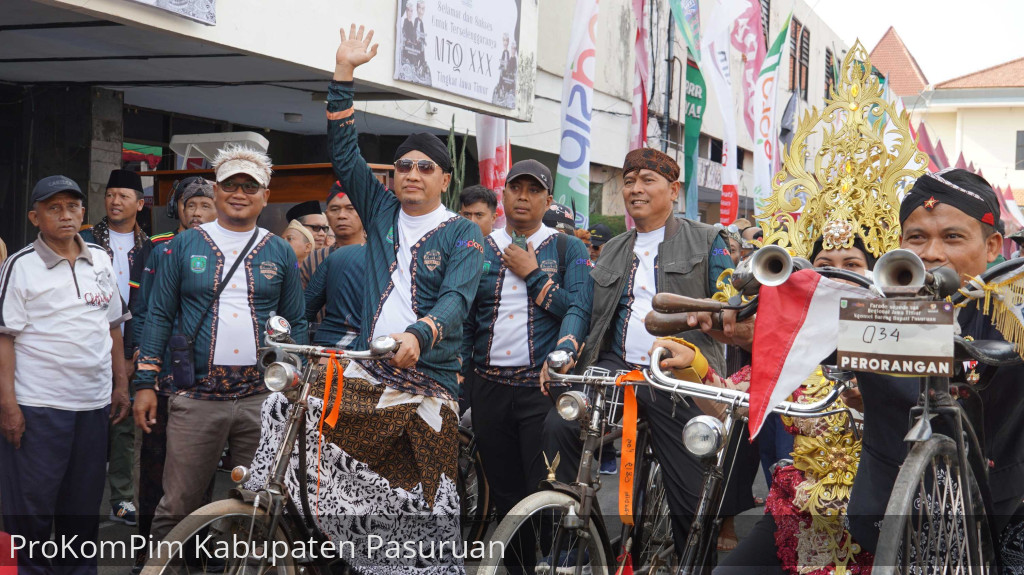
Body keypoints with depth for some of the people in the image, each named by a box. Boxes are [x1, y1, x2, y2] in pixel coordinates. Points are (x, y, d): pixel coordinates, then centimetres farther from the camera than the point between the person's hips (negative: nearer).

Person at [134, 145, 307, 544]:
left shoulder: (280, 253, 11)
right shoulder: (184, 246, 9)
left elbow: (296, 324, 13)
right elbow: (159, 316, 7)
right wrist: (145, 383, 0)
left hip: (264, 399, 1)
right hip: (196, 398, -1)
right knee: (177, 507, 0)